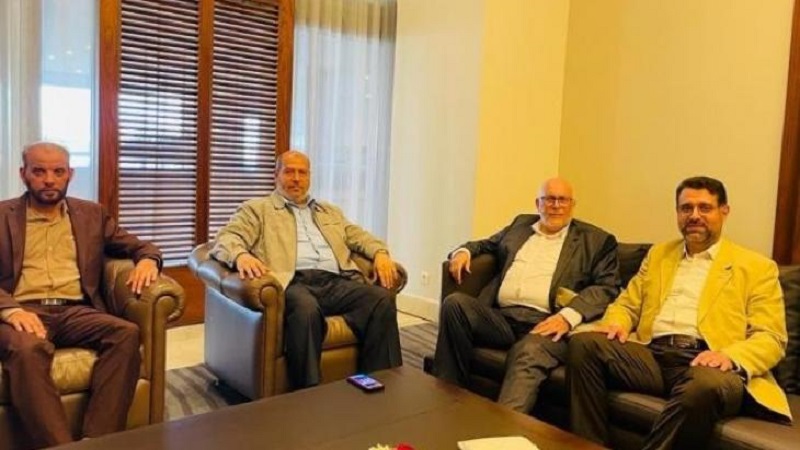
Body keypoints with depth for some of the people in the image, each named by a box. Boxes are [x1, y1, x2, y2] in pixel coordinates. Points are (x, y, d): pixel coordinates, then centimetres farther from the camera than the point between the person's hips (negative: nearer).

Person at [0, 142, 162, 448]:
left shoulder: (91, 214, 20)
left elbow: (138, 246, 23)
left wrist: (147, 259, -3)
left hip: (76, 311, 3)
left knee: (127, 333, -29)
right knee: (26, 349, -38)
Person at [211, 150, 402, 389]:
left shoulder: (330, 212, 33)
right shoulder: (256, 209, 19)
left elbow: (360, 236, 27)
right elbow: (226, 238, 4)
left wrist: (380, 252, 2)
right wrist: (241, 255, -21)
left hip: (336, 281, 5)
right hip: (294, 282, -4)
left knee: (382, 298, -25)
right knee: (306, 308, -40)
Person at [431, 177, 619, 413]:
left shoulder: (596, 240, 13)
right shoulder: (521, 224, 27)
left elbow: (607, 287, 2)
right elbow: (487, 244, 37)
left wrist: (568, 316, -16)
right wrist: (464, 251, 12)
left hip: (547, 324, -4)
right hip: (500, 318, 5)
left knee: (528, 354, -37)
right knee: (455, 302, -22)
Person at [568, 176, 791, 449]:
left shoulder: (757, 267, 12)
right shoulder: (658, 254, 25)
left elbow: (770, 338, 4)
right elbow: (627, 304, 24)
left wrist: (729, 357, -18)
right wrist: (615, 323, -2)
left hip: (706, 363, -3)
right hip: (651, 356, 4)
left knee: (706, 385, -40)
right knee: (583, 343, -23)